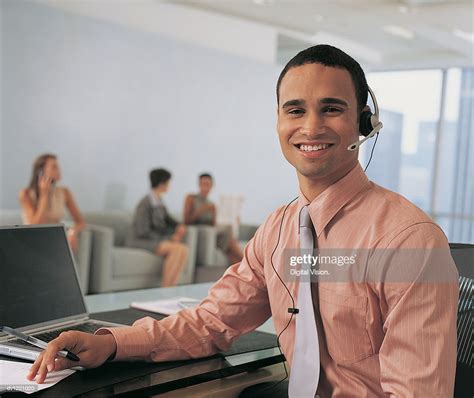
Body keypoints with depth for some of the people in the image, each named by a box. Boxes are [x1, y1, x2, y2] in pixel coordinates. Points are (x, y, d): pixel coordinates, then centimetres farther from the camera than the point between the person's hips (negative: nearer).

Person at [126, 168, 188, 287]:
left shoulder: (159, 202, 8)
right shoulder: (145, 203, -16)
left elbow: (167, 218, 24)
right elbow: (143, 232, -19)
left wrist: (179, 226, 2)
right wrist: (169, 238, -17)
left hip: (155, 240, 7)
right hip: (140, 241, -7)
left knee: (183, 248, -19)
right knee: (175, 248, -29)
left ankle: (171, 288, -19)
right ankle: (165, 289, -20)